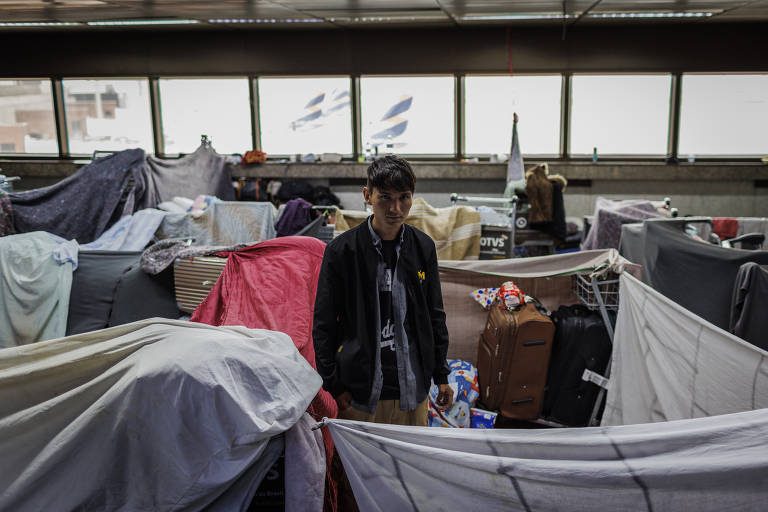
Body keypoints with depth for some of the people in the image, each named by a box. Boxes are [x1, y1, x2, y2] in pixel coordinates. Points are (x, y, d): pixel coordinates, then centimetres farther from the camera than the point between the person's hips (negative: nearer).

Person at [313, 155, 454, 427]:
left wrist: (441, 376, 10)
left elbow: (435, 315, 10)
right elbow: (324, 325, -4)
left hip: (413, 386, 3)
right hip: (360, 391, -3)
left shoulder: (423, 247, 2)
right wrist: (334, 386, -6)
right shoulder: (342, 250, -9)